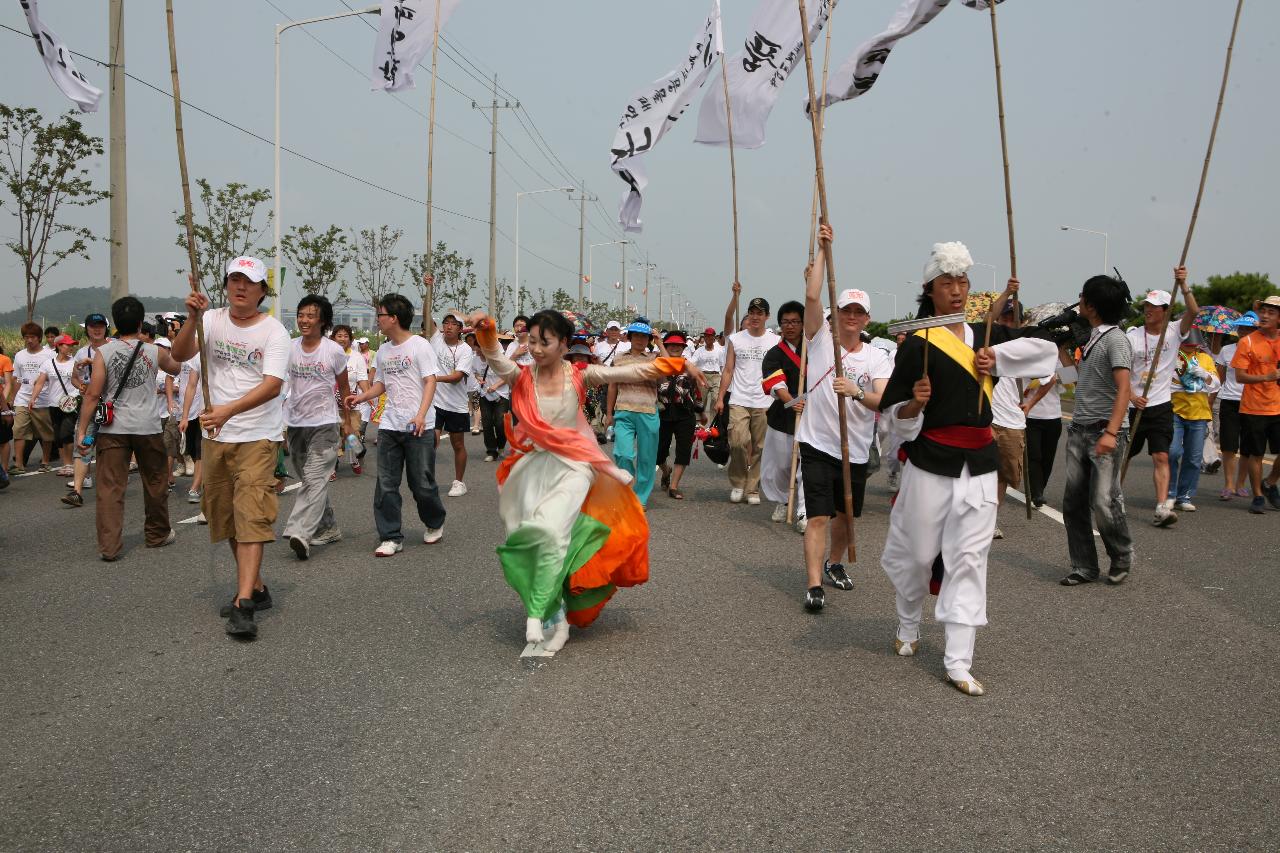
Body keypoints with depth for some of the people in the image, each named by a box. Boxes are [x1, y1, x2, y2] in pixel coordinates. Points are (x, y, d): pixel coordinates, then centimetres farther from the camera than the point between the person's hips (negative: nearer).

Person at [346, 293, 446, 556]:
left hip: (419, 427, -6)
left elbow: (430, 382, -12)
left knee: (422, 483, 2)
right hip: (389, 425, 6)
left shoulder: (420, 346, -6)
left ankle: (435, 524, 27)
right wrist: (360, 397, 5)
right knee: (386, 484, 1)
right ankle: (391, 537, 7)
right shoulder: (383, 351, 14)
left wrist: (421, 415, -23)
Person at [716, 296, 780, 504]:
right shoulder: (735, 339, 8)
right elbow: (728, 371, 8)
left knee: (759, 448, 3)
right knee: (738, 442, -14)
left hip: (764, 403, 0)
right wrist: (720, 398, 1)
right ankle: (737, 483, 6)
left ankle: (753, 489, 14)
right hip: (739, 401, 0)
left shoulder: (776, 341, 5)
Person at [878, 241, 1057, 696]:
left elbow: (1046, 347, 9)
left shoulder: (985, 335, 9)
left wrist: (997, 356, -4)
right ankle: (908, 626, 35)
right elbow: (894, 411, -6)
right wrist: (915, 404, -27)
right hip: (931, 460, -4)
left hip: (979, 462, 4)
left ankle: (958, 662, 7)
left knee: (969, 558, 2)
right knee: (918, 552, 6)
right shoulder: (917, 343, -7)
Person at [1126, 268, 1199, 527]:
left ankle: (1161, 508, -14)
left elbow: (1193, 312, -18)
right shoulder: (1132, 337, -3)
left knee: (1161, 457, -9)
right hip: (1133, 406, 0)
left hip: (1161, 407, 0)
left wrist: (1183, 285, -29)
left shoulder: (1174, 332, 0)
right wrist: (1132, 397, -17)